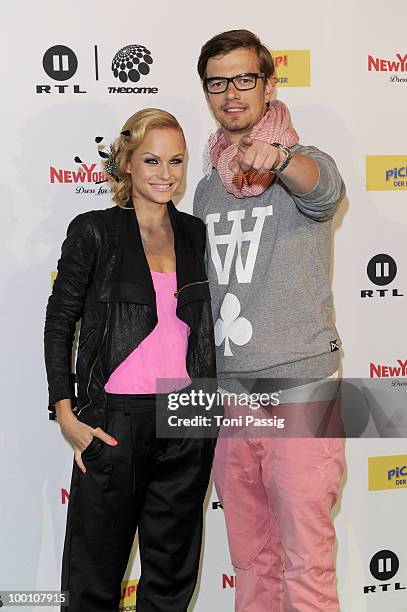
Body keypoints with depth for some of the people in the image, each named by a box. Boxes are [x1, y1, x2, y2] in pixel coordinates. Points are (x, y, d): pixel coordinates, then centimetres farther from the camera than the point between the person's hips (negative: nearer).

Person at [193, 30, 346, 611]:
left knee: (307, 563, 1)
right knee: (251, 560, 15)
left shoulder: (305, 165, -3)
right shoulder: (207, 188, 13)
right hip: (229, 394, 5)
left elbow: (323, 186, -29)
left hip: (299, 389, -5)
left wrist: (277, 156, -51)